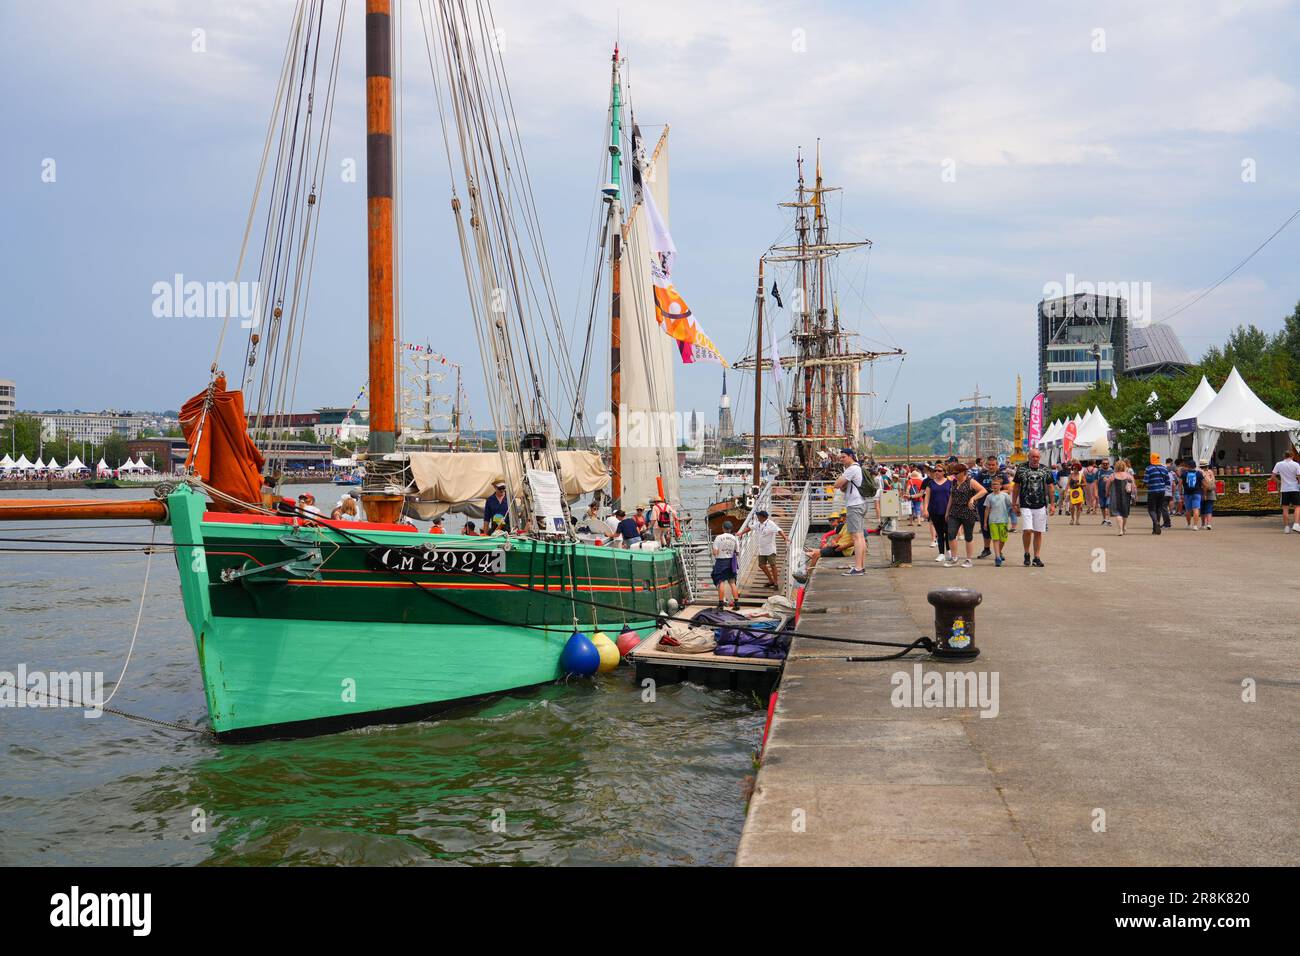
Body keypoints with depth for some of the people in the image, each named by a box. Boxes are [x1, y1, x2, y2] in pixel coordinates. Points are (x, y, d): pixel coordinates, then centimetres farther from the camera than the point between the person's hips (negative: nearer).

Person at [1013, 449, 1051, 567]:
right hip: (1025, 505, -2)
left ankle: (1037, 557, 11)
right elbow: (1016, 487, 8)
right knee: (1027, 530, -13)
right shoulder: (1021, 469, 2)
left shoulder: (1045, 470, 6)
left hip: (1041, 506, 2)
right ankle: (1026, 554, 7)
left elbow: (1050, 487, 12)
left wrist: (1052, 504, 9)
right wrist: (1014, 504, 7)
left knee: (1038, 532, 3)